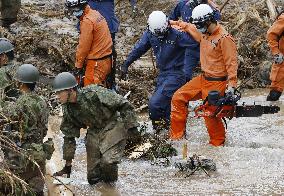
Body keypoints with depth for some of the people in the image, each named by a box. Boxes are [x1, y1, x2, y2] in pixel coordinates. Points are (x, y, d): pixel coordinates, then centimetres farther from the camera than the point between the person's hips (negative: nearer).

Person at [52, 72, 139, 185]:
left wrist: (130, 125, -16)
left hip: (113, 126, -6)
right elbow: (69, 137, 6)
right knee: (93, 179, -1)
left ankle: (111, 183, -1)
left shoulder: (93, 94, -24)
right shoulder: (68, 109, -4)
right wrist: (68, 166, 7)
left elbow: (123, 105, -17)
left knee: (108, 161, -29)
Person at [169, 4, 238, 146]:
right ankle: (176, 136, 11)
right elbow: (189, 27, 26)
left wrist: (231, 86, -26)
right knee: (178, 98, 5)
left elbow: (232, 63, -22)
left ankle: (218, 143, 19)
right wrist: (174, 23, 29)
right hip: (203, 78, 9)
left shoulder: (224, 38, -20)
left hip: (217, 83, -9)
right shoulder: (204, 33, 4)